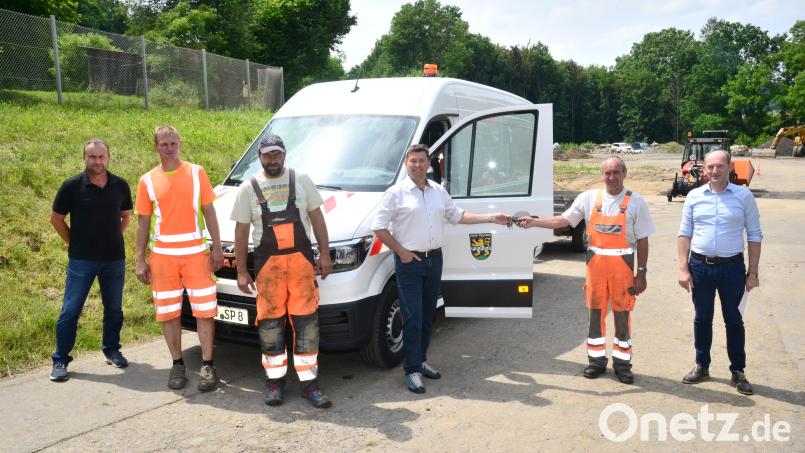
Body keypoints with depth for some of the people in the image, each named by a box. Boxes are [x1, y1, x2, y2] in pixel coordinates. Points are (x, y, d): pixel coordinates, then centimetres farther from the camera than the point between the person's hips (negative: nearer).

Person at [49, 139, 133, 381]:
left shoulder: (120, 185, 1)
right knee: (70, 310, 1)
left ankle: (112, 350, 30)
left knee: (114, 308, 13)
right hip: (81, 260, -3)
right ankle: (60, 361, 11)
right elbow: (56, 219, 2)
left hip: (114, 259, 3)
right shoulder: (72, 186, -7)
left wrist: (113, 239, 8)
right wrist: (74, 243, 0)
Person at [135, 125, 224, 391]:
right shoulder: (148, 181, 5)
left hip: (196, 253, -1)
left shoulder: (196, 173, 3)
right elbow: (143, 222, 7)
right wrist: (140, 260, 3)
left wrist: (217, 248, -1)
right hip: (162, 257, 1)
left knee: (204, 310, 0)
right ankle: (177, 364, 21)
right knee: (168, 313, 7)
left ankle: (207, 365, 10)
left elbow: (209, 212, 4)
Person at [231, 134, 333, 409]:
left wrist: (324, 254, 0)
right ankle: (275, 381, 15)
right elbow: (242, 231, 7)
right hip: (267, 261, 0)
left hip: (301, 258, 0)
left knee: (307, 321, -1)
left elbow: (317, 218, 8)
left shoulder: (301, 180, 9)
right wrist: (242, 271, 2)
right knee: (270, 321, 2)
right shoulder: (249, 188, 8)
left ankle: (309, 383, 7)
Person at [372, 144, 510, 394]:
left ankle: (421, 360, 27)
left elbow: (457, 215, 18)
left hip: (434, 260, 6)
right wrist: (402, 252, -12)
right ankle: (412, 370, 1)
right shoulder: (396, 192, -6)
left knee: (427, 316, 14)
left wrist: (492, 218, 12)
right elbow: (379, 227, -7)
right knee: (412, 318, -7)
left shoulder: (439, 191, 11)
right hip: (409, 262, -6)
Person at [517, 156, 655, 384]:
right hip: (595, 263, 2)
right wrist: (534, 222, -5)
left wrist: (641, 272, -2)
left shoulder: (636, 202, -1)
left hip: (622, 265, -2)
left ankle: (622, 362, 20)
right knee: (596, 312, 10)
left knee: (622, 314, 6)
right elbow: (563, 220, 4)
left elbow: (642, 240, 0)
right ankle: (597, 359, 23)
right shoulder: (589, 197, 3)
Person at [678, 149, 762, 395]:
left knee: (733, 320, 10)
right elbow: (684, 233, 4)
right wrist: (683, 269, -1)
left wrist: (753, 272, -3)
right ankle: (702, 366, 26)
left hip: (732, 267, -1)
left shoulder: (744, 196, -3)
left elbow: (754, 235, 0)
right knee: (702, 319, 12)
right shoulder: (694, 196, 1)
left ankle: (738, 371, 23)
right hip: (700, 266, 2)